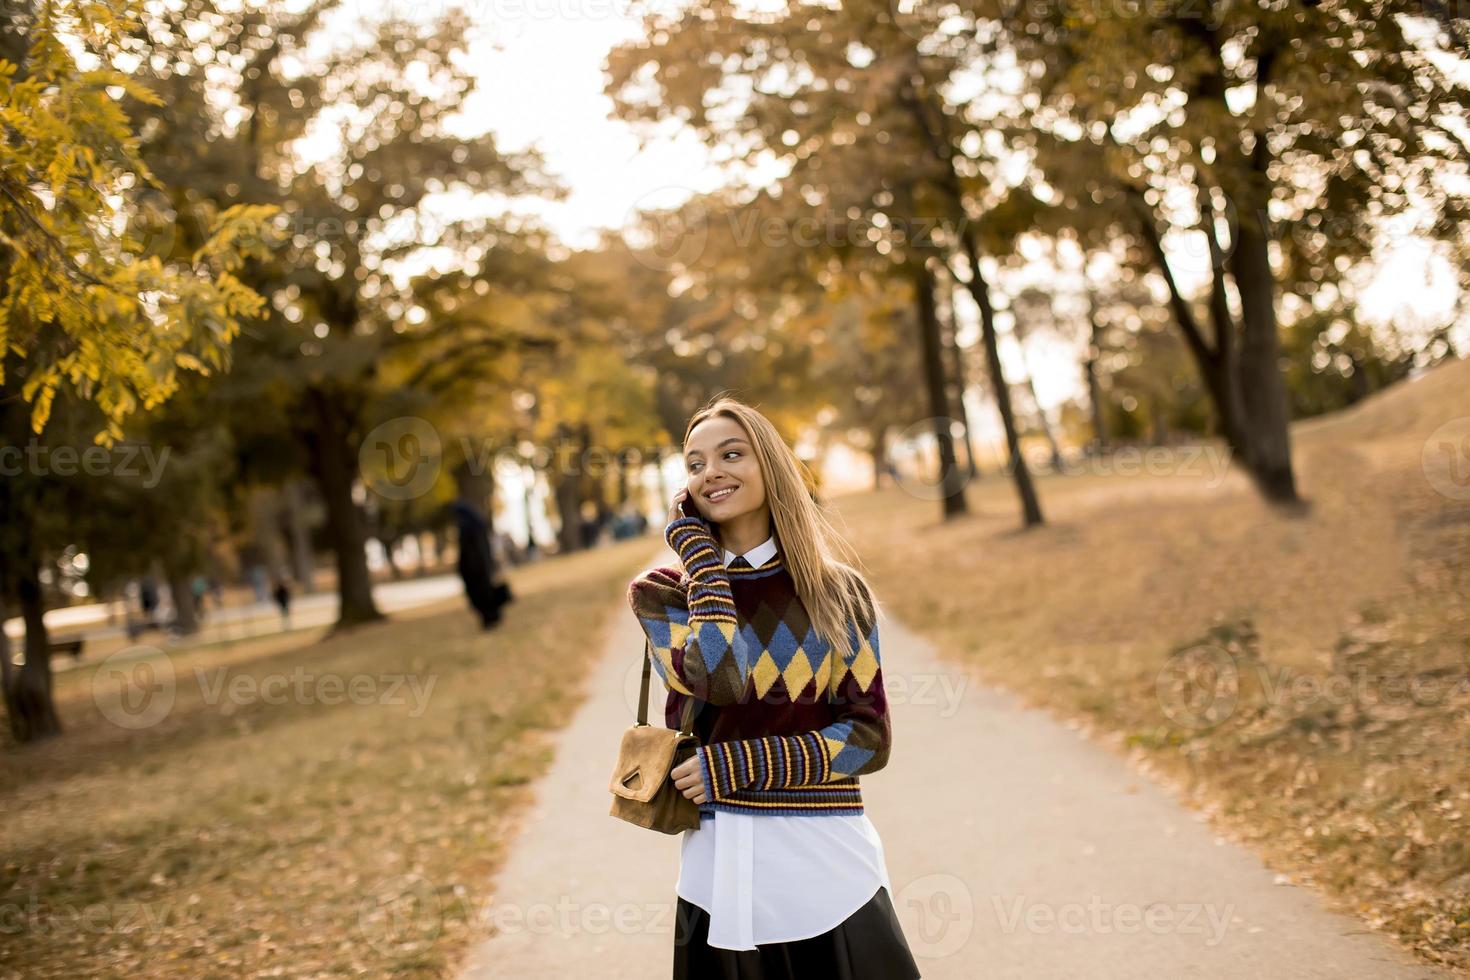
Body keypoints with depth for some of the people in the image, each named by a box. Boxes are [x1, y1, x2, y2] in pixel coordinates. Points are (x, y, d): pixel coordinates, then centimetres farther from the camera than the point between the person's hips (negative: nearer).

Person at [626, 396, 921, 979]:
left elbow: (869, 736, -1)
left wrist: (740, 765, -12)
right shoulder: (662, 591, 1)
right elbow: (719, 681, -18)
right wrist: (698, 552, -8)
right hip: (725, 868, 0)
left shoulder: (837, 590, 3)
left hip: (833, 863, 1)